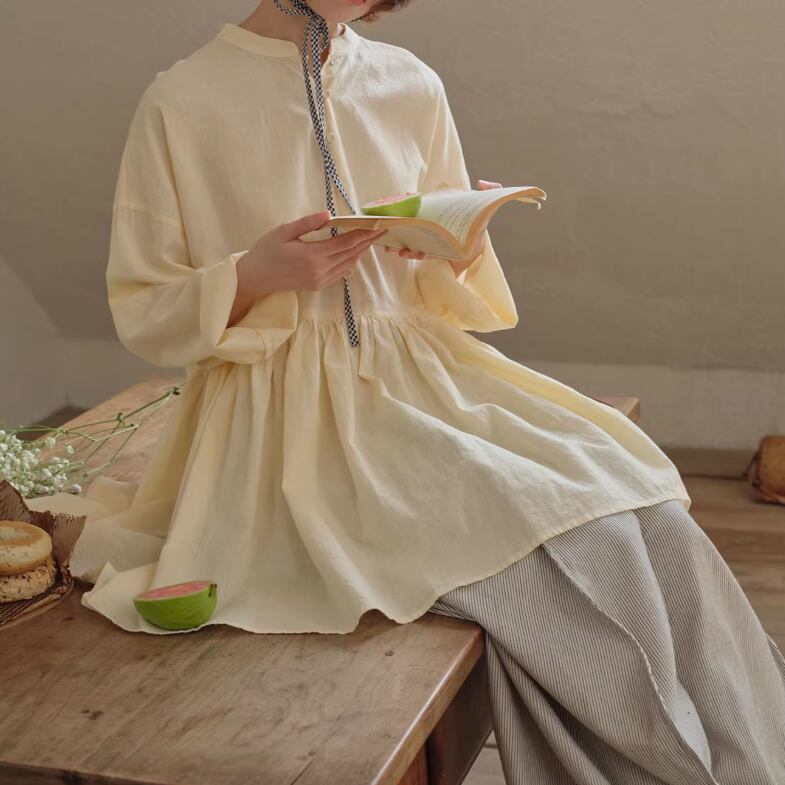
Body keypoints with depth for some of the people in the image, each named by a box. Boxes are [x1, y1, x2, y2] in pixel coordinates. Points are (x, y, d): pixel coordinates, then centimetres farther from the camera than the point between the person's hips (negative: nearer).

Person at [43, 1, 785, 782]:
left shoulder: (412, 85, 8)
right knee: (564, 537, -24)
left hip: (426, 374, 5)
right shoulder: (182, 102, -5)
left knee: (644, 511, -18)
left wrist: (459, 250, -6)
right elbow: (141, 314, -1)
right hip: (293, 417, -5)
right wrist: (254, 275, -18)